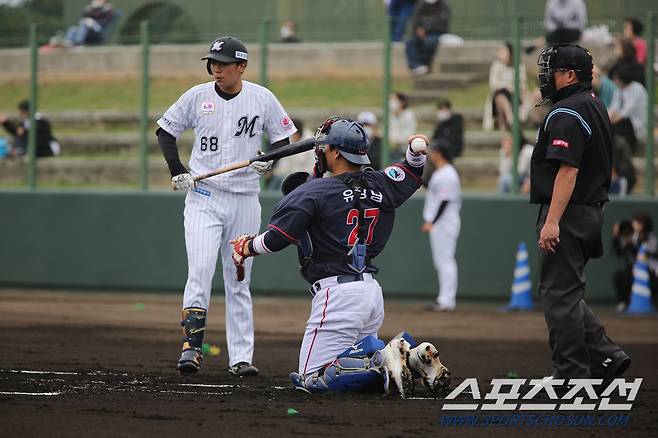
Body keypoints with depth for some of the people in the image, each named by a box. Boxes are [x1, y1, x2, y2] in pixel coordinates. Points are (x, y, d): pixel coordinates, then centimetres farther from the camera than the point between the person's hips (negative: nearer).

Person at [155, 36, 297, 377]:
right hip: (203, 198, -1)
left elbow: (283, 139, 8)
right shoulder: (197, 96, -1)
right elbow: (165, 131, 9)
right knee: (200, 270, -16)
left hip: (244, 199, 1)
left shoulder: (262, 99, 0)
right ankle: (191, 348, -18)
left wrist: (269, 160, -13)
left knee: (239, 282, 7)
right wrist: (177, 170, -5)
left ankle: (240, 358, 11)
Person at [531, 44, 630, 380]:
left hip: (567, 213, -10)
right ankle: (605, 355, 11)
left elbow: (568, 169, -25)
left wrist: (552, 220, -27)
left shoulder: (566, 114, -16)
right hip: (592, 211, 10)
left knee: (559, 293, -5)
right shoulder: (596, 108, 17)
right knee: (567, 292, 17)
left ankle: (572, 375, -4)